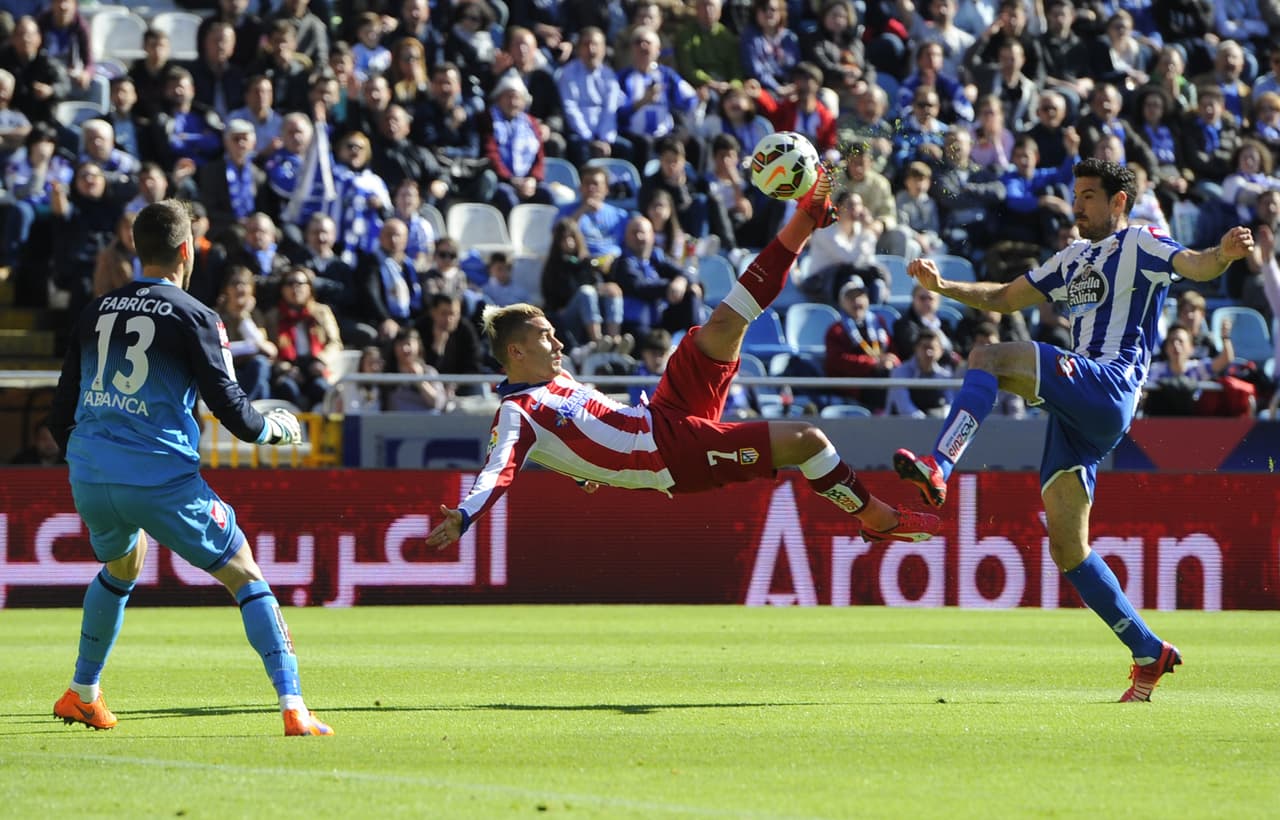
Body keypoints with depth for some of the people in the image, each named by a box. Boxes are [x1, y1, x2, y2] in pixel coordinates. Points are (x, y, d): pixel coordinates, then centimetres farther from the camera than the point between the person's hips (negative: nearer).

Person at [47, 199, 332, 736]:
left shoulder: (96, 312, 12)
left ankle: (82, 696, 40)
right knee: (246, 577, 3)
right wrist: (273, 428, 14)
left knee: (121, 568, 34)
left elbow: (61, 416, 15)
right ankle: (293, 708, -10)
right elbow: (229, 407, -6)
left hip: (89, 479, 5)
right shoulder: (193, 317, -3)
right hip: (162, 480, -5)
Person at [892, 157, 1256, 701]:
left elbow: (1194, 267, -15)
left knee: (988, 359, -25)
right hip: (1078, 413, 9)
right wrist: (942, 286, 22)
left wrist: (1223, 255, -38)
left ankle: (937, 470, -42)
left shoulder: (1140, 244, 4)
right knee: (1067, 549, 3)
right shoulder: (1074, 259, 29)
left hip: (1107, 387, -9)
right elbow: (1003, 299, 35)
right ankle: (1148, 653, 8)